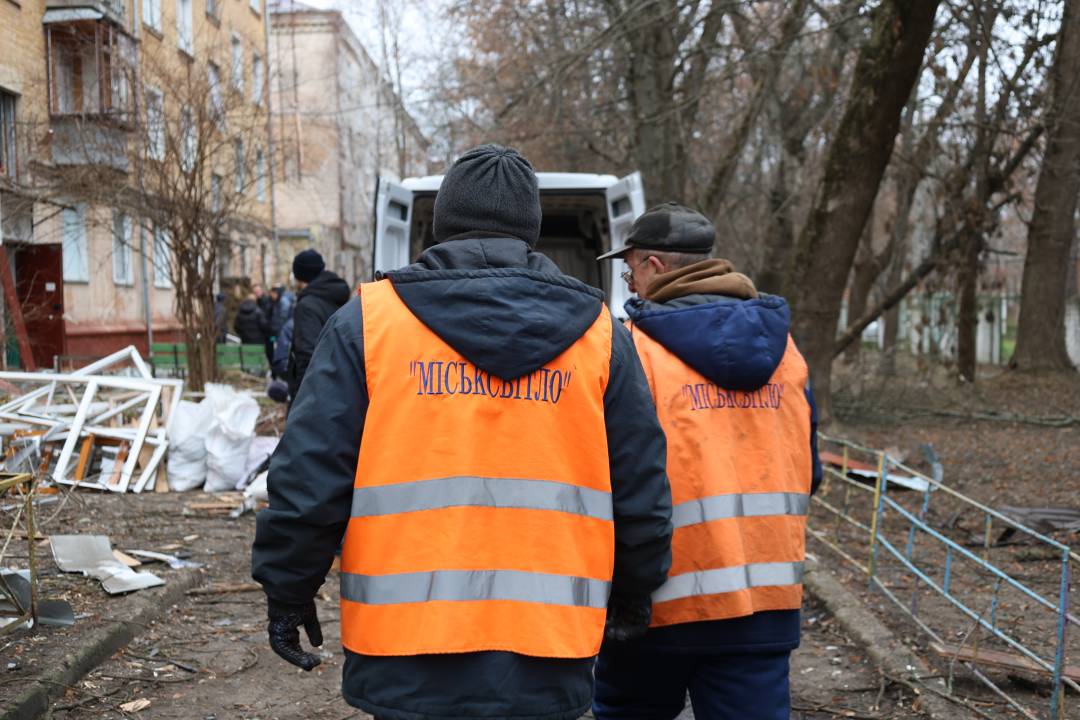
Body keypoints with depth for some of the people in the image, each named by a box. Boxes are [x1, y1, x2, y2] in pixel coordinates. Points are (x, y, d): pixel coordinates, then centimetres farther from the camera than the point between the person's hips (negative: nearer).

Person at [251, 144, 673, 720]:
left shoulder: (368, 320, -2)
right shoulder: (599, 333, 3)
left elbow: (307, 478, -4)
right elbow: (643, 495, 6)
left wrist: (288, 591, 9)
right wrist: (631, 596, 21)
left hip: (407, 661, -1)